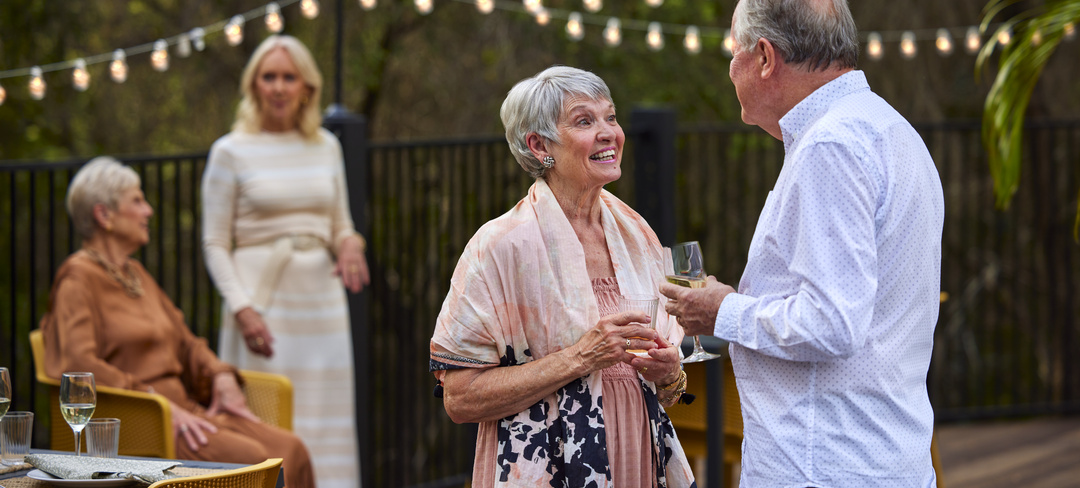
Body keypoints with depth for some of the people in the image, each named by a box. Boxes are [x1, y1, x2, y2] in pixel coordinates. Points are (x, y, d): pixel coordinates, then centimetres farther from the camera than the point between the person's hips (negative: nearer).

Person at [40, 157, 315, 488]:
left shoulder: (136, 274, 22)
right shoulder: (79, 277, -5)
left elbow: (185, 342, 28)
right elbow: (79, 364, -18)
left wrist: (221, 376, 6)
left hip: (183, 407, 8)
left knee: (288, 449, -16)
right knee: (249, 458, -29)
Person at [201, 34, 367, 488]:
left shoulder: (326, 146, 12)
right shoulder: (231, 152, 0)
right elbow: (215, 244, -1)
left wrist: (350, 245, -5)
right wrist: (242, 309, -13)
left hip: (320, 297, 4)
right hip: (263, 297, -4)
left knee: (324, 424, 2)